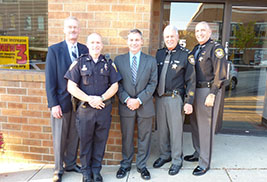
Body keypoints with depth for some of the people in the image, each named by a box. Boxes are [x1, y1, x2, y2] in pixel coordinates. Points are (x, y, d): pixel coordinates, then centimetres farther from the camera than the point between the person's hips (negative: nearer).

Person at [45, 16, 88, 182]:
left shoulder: (85, 50, 3)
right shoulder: (54, 50, -5)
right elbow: (50, 79, -8)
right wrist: (53, 104, -12)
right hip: (61, 101, -3)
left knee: (74, 136, 15)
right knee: (59, 138, 10)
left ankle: (71, 164, 35)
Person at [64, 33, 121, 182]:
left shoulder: (109, 63, 6)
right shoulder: (79, 62, 2)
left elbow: (115, 86, 3)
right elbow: (71, 87, -3)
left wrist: (101, 98, -13)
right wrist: (89, 99, -13)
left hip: (104, 109, 1)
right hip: (85, 109, -1)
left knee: (100, 140, 10)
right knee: (85, 141, 9)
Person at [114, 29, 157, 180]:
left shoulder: (151, 61, 3)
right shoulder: (119, 60, 4)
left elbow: (153, 83, -2)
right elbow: (117, 83, 0)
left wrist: (139, 100, -12)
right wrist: (126, 99, -12)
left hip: (145, 106, 0)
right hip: (126, 105, 0)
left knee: (144, 137, 10)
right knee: (126, 138, 11)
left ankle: (142, 165, 27)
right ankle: (125, 164, 29)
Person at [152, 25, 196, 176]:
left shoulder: (185, 55, -5)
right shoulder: (159, 53, 8)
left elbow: (191, 80, -5)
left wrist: (189, 102, -10)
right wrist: (155, 95, 8)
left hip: (175, 98, -4)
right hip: (160, 97, 5)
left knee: (176, 130, 5)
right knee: (162, 129, 15)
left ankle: (177, 160, 22)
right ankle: (165, 155, 33)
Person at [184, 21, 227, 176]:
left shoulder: (216, 48, -9)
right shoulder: (196, 49, 15)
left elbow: (220, 74, -16)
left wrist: (212, 94, -19)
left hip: (208, 92, -8)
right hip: (195, 90, 8)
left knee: (206, 128, -1)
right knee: (195, 124, 17)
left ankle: (205, 163, 12)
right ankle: (198, 153, 35)